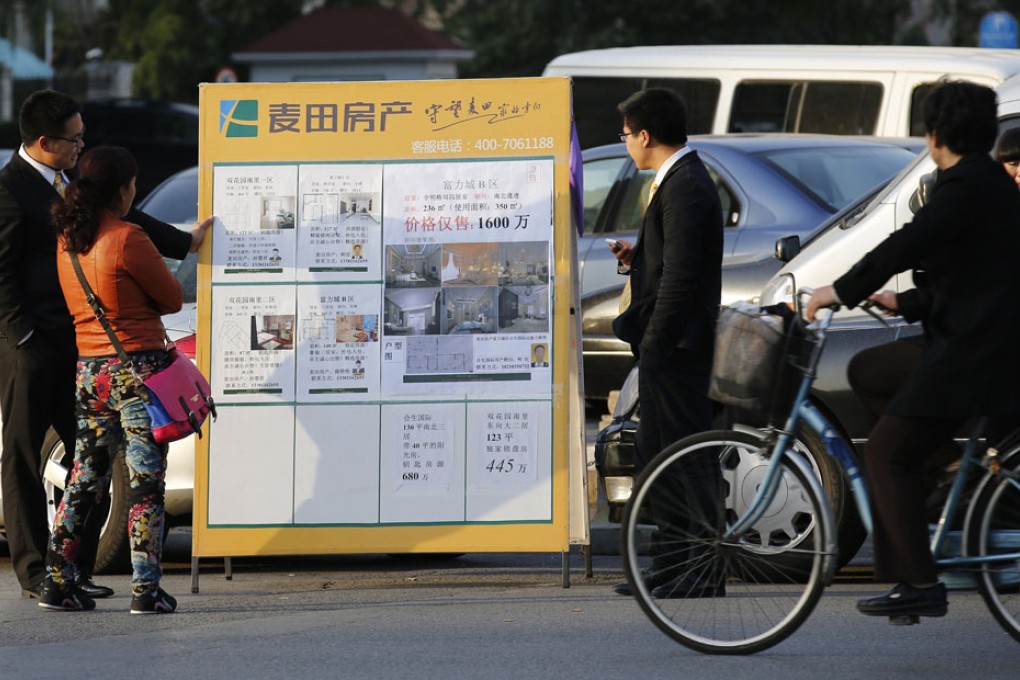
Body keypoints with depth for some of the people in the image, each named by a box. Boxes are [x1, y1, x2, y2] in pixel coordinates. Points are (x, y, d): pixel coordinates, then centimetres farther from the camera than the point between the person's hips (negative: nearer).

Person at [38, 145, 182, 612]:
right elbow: (173, 298, -5)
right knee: (146, 483, -2)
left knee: (83, 479, 13)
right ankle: (146, 588, -3)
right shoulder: (127, 239, -15)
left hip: (89, 372, 7)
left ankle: (57, 581, 13)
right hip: (139, 369, -7)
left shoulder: (67, 239, 6)